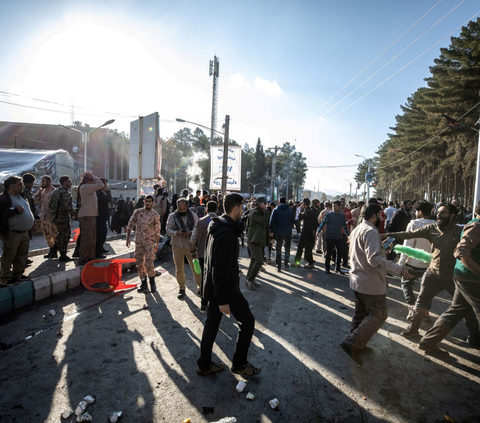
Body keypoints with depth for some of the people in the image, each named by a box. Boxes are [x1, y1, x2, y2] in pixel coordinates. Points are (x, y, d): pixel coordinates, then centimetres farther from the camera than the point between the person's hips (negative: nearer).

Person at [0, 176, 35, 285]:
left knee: (22, 255, 15)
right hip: (12, 234, -8)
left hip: (24, 232, 9)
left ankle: (18, 274, 28)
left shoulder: (21, 196, 15)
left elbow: (27, 210, 26)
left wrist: (31, 223, 15)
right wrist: (15, 210, -23)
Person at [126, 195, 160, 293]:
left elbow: (157, 231, 5)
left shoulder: (155, 215, 1)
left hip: (150, 241, -3)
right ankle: (144, 283, 17)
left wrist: (157, 244, 4)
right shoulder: (137, 212, 5)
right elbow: (130, 224, 9)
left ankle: (152, 282, 9)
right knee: (139, 262, 6)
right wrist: (128, 237, 4)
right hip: (138, 241, 3)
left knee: (149, 262, -11)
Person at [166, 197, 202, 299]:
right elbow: (168, 230, -3)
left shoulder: (193, 216, 1)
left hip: (191, 246, 0)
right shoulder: (172, 216, 2)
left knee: (196, 268, 3)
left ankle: (200, 287, 20)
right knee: (179, 269, 9)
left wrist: (191, 233, -22)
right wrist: (176, 233, -23)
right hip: (177, 246, 1)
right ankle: (181, 289, 26)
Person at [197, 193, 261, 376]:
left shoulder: (216, 227, 6)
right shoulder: (227, 232, -26)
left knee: (212, 323, 19)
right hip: (226, 288, -9)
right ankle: (239, 364, 23)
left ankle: (204, 365, 34)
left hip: (212, 286, 10)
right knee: (247, 321, 8)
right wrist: (223, 300, -22)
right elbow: (221, 268, -27)